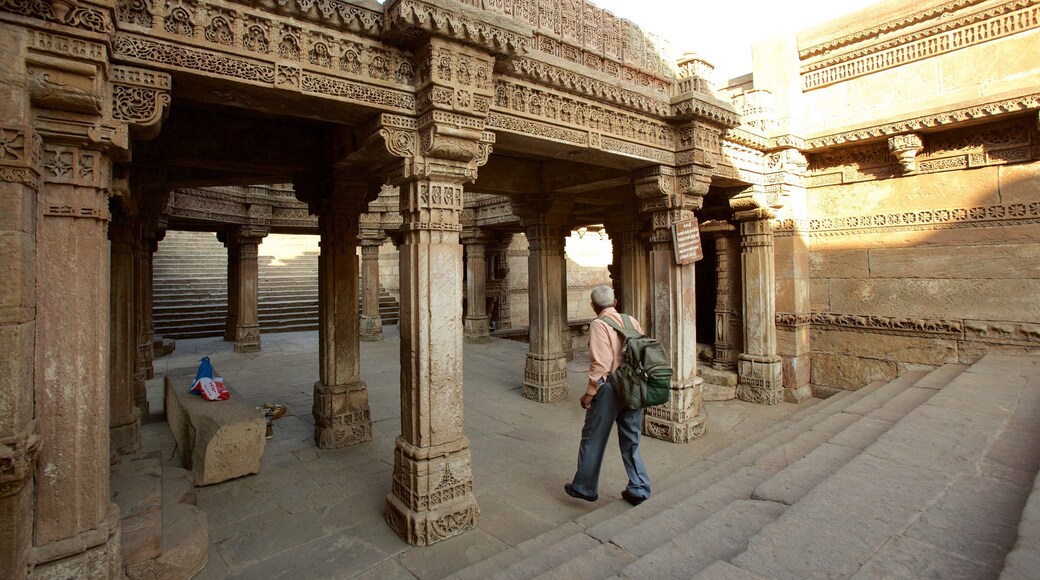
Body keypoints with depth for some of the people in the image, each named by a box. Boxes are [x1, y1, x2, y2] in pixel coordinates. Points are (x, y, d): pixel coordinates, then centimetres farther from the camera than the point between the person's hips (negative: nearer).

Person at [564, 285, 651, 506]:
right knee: (631, 440, 19)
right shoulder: (632, 321, 5)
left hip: (609, 388, -6)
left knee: (593, 438, 10)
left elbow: (601, 363, -20)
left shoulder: (599, 325, -13)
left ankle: (584, 487, 23)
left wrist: (589, 393, -12)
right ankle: (638, 489, 26)